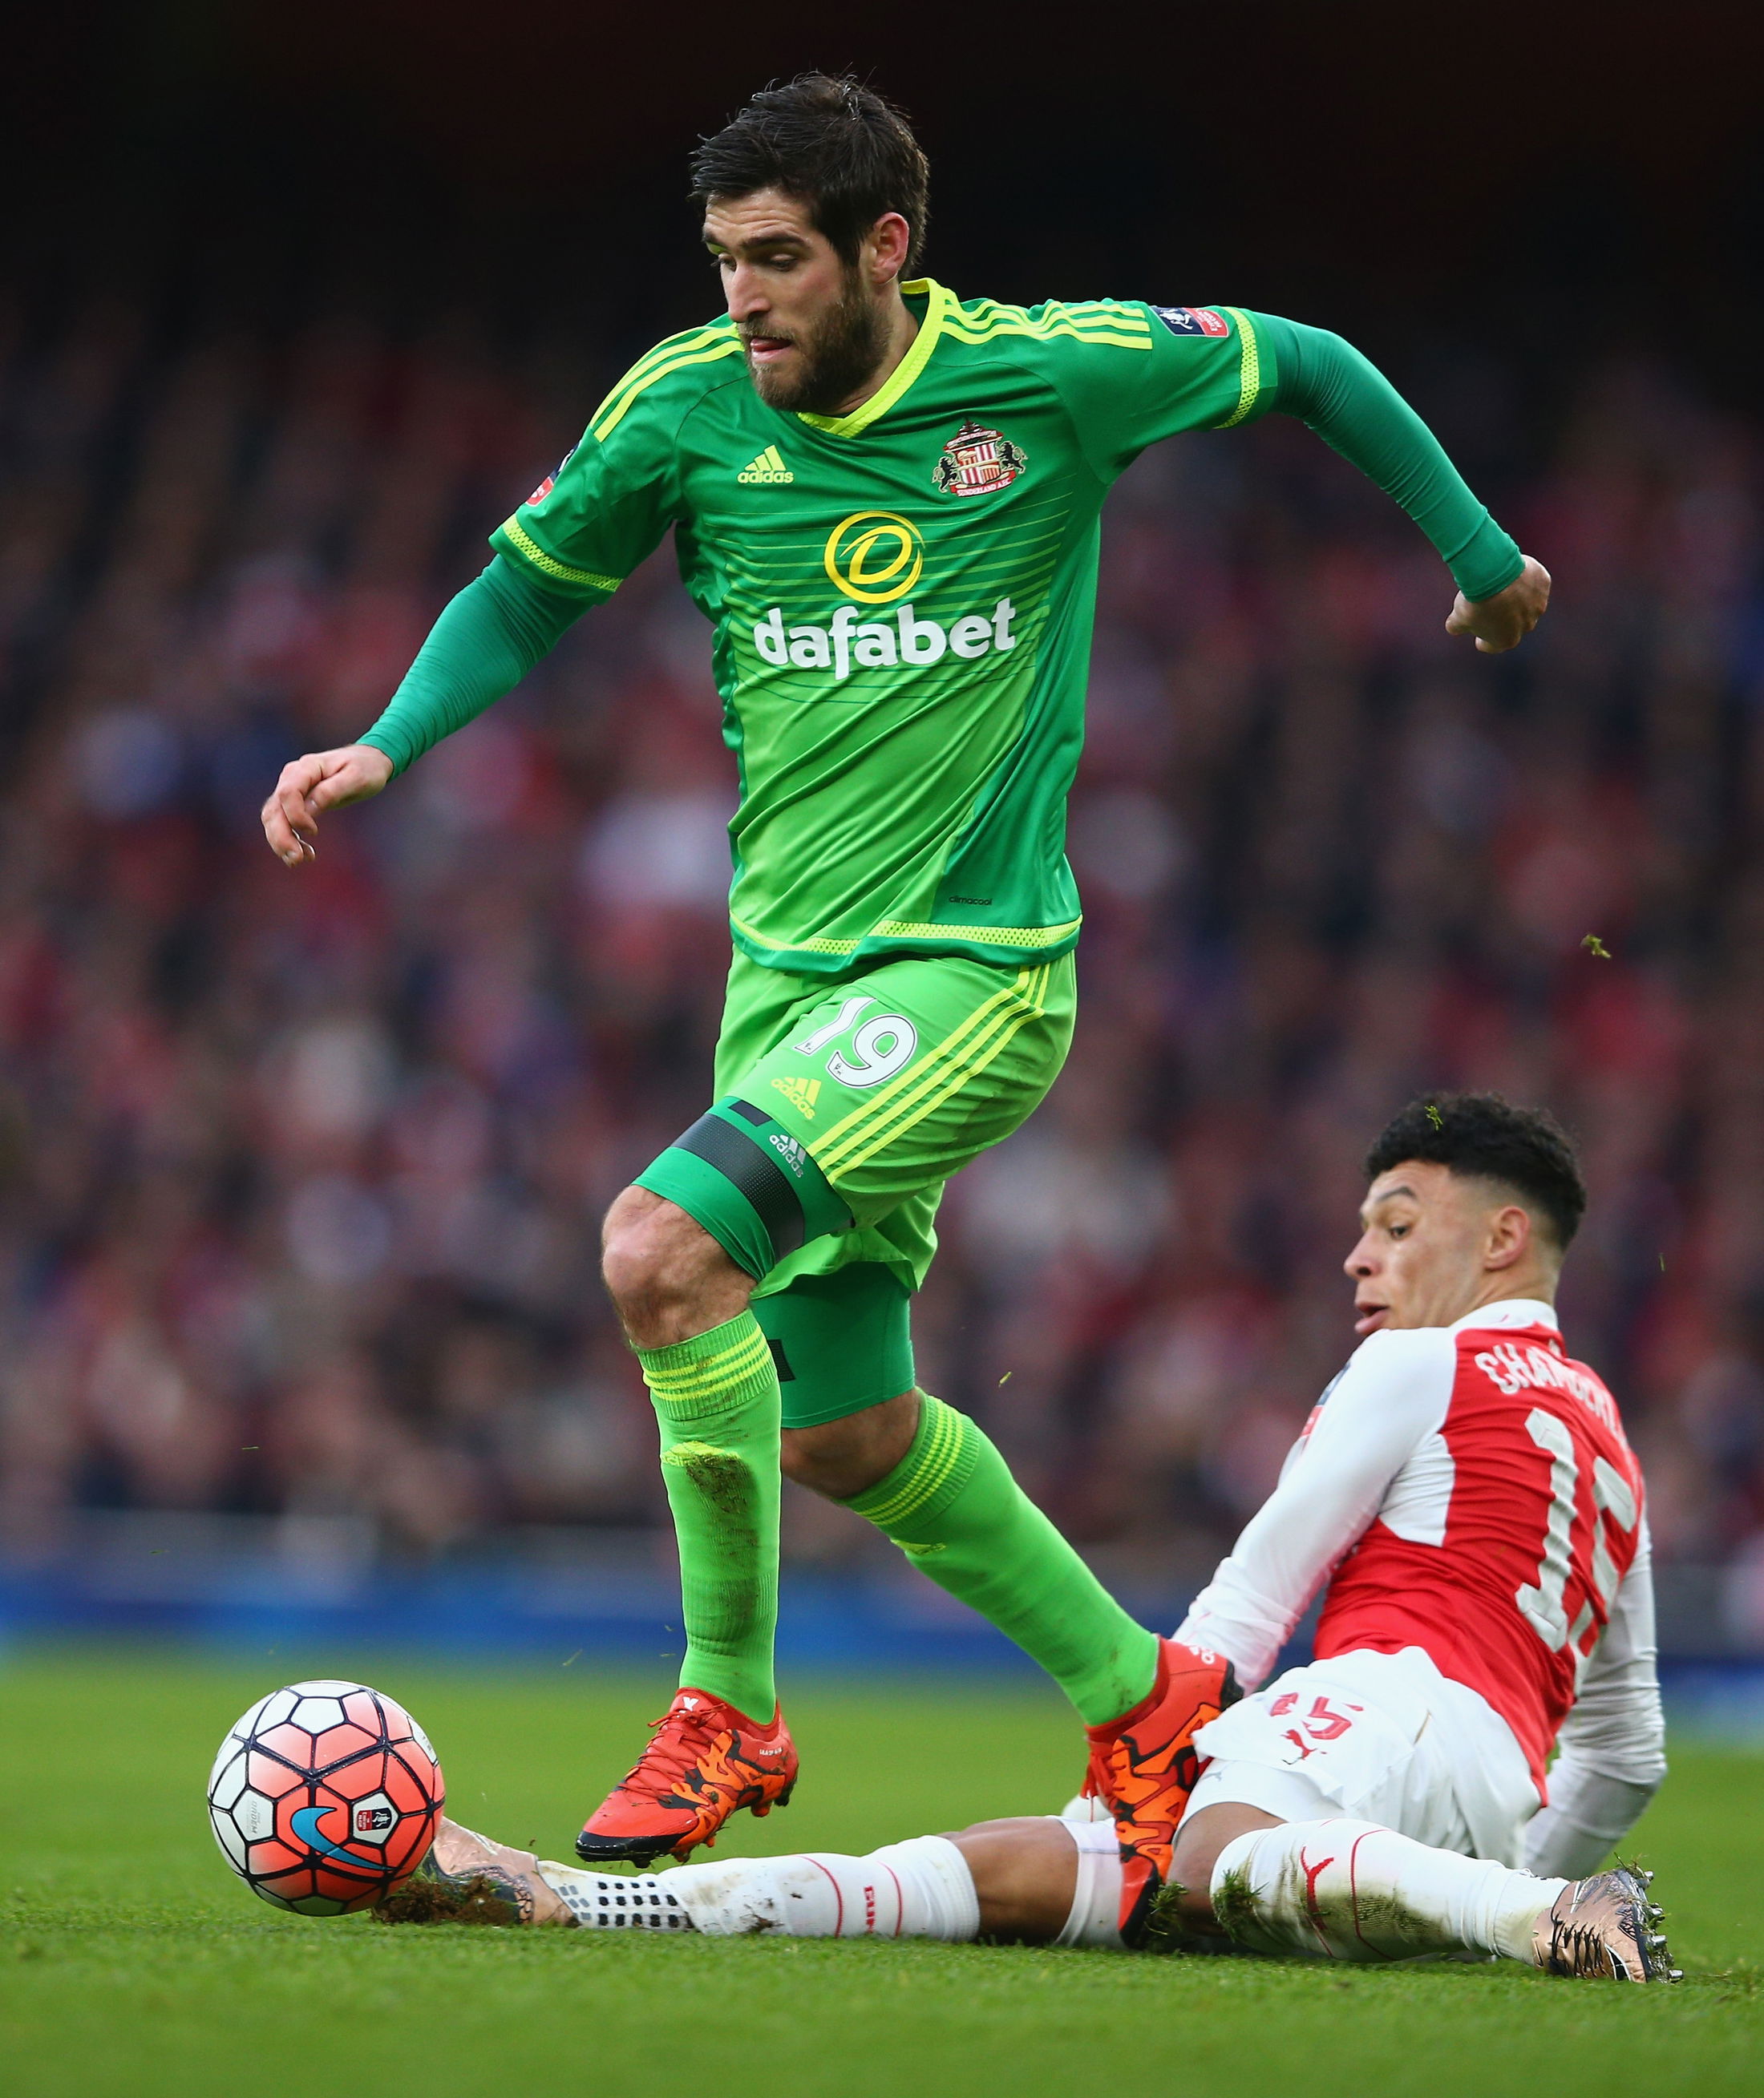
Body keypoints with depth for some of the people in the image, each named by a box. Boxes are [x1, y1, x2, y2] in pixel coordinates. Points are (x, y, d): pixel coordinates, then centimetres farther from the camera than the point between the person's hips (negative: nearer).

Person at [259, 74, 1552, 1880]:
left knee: (661, 1247, -24)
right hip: (786, 968, 6)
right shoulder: (685, 404, -3)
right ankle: (1139, 1697, 30)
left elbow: (1306, 367, 6)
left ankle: (727, 1709, -7)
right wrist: (387, 745, -4)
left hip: (977, 969, -5)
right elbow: (526, 587, 13)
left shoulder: (1054, 373, -11)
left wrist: (1486, 558, 16)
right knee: (843, 1428, 9)